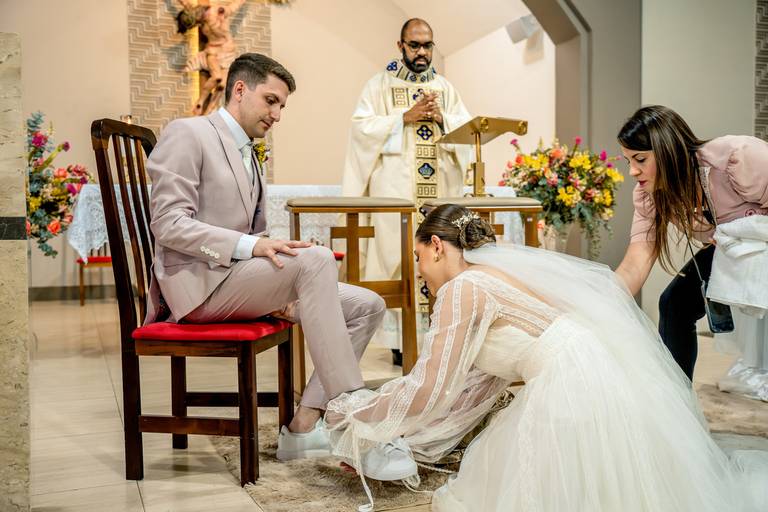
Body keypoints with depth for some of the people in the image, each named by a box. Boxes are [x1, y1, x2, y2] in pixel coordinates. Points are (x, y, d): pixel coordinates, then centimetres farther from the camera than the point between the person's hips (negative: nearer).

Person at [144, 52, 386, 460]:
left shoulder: (250, 158, 24)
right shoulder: (187, 134, -2)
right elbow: (168, 224, -14)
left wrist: (284, 292, 7)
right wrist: (250, 246, -26)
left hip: (238, 280, 9)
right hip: (198, 282, -8)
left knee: (367, 306, -6)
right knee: (316, 258, -31)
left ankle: (304, 425, -11)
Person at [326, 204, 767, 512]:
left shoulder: (463, 287, -9)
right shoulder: (495, 276, 19)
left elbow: (428, 392, -8)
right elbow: (468, 390, 20)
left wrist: (352, 412, 7)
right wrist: (406, 444, 24)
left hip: (578, 390, -9)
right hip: (605, 380, 9)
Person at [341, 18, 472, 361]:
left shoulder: (445, 87, 17)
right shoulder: (380, 84, 6)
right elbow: (362, 127, -5)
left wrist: (442, 119, -8)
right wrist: (404, 117, -13)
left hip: (438, 188, 4)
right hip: (395, 188, -3)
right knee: (397, 254, -7)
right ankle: (400, 338, -1)